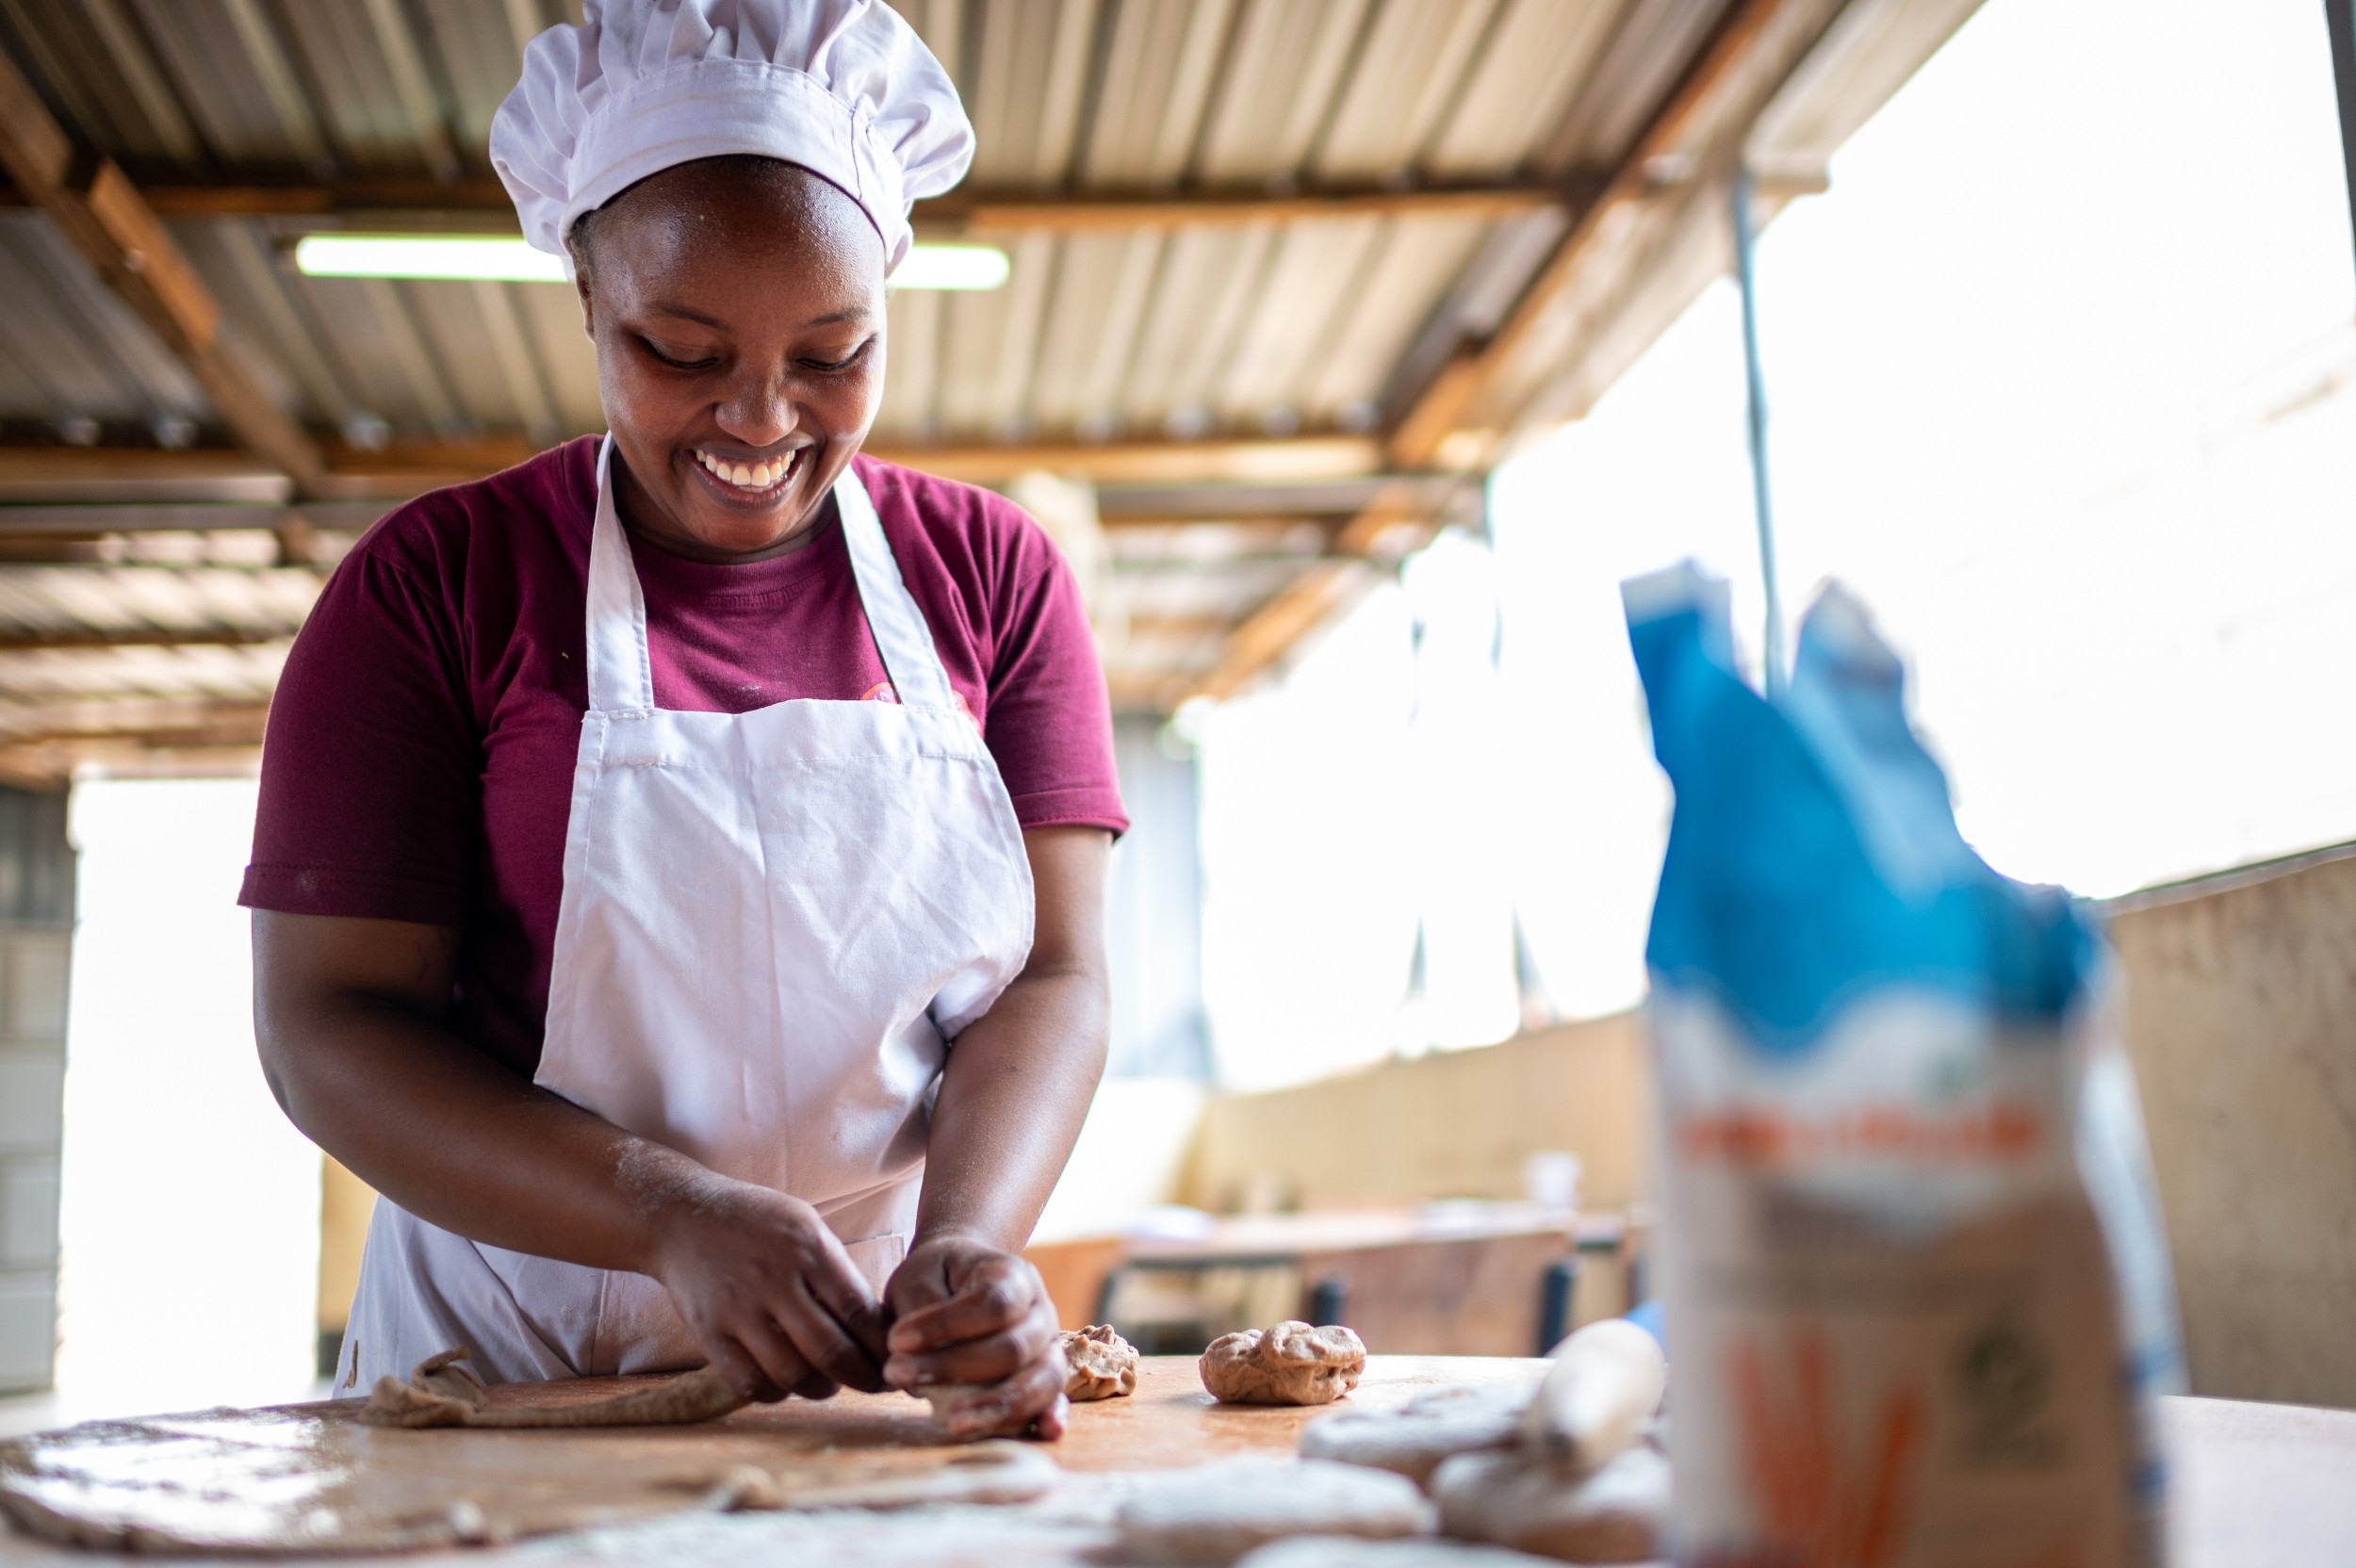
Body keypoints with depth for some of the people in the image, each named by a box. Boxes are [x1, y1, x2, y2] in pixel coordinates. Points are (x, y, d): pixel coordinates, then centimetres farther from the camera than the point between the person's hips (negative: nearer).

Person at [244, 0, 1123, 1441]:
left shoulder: (992, 574, 4)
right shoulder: (437, 583, -1)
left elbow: (1055, 974, -1)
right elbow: (324, 1024, -5)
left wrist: (967, 1245, -20)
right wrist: (676, 1221, -18)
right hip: (515, 1374, 0)